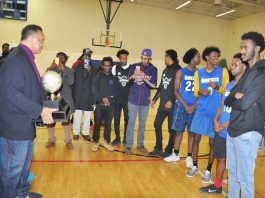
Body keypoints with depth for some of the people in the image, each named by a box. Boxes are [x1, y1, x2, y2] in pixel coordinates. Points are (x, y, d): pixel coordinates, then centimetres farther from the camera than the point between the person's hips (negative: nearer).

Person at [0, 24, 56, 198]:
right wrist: (40, 110, -24)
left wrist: (46, 95, 6)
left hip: (26, 122, 10)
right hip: (16, 124, -10)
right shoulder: (16, 59, -19)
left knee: (25, 162, 23)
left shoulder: (26, 58, 12)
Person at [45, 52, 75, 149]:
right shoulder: (51, 69, 8)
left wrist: (63, 71, -22)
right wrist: (51, 68, -18)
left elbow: (70, 82, -14)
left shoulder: (70, 71, 3)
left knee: (65, 120, 7)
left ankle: (68, 140, 16)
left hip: (65, 99, -1)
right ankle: (51, 139, 19)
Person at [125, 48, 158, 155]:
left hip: (145, 101, 1)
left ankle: (140, 144, 23)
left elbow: (153, 85, -7)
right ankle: (128, 145, 10)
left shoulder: (153, 70, -1)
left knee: (142, 123, 11)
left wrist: (145, 79, -24)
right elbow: (128, 82, -3)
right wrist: (134, 76, -24)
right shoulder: (135, 66, -2)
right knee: (131, 122, 2)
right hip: (133, 100, -1)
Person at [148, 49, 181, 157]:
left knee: (172, 129, 4)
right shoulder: (165, 71, 15)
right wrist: (154, 99, 16)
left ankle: (169, 151, 17)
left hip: (172, 106, -8)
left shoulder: (178, 71, -9)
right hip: (162, 105, 8)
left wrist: (172, 101, -20)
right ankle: (158, 148, 23)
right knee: (157, 125, 11)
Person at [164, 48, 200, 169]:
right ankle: (176, 154, 22)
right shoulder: (181, 72, -1)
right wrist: (185, 106, -10)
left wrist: (194, 105, -10)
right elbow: (176, 91, -3)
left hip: (194, 107, 1)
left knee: (192, 132, 5)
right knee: (179, 130, 8)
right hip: (181, 106, -1)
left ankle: (189, 157, 15)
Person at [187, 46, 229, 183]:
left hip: (216, 112, -2)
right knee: (196, 138, 4)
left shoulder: (223, 72, 2)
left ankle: (208, 170, 19)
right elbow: (196, 92, 9)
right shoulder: (198, 73, 7)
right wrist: (201, 91, -14)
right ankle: (195, 166, 23)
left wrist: (217, 87, -18)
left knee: (212, 142, 4)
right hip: (201, 110, 2)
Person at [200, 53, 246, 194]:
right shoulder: (229, 85, 11)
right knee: (220, 157, 16)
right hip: (220, 130, 7)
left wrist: (225, 125, -16)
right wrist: (216, 120, -1)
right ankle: (217, 186, 30)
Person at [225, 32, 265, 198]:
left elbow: (244, 103, -23)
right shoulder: (248, 73, 14)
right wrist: (237, 96, -10)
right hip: (233, 129, 8)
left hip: (248, 133, -8)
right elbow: (228, 101, 9)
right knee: (232, 171, 20)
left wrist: (236, 98, -4)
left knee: (245, 176, 2)